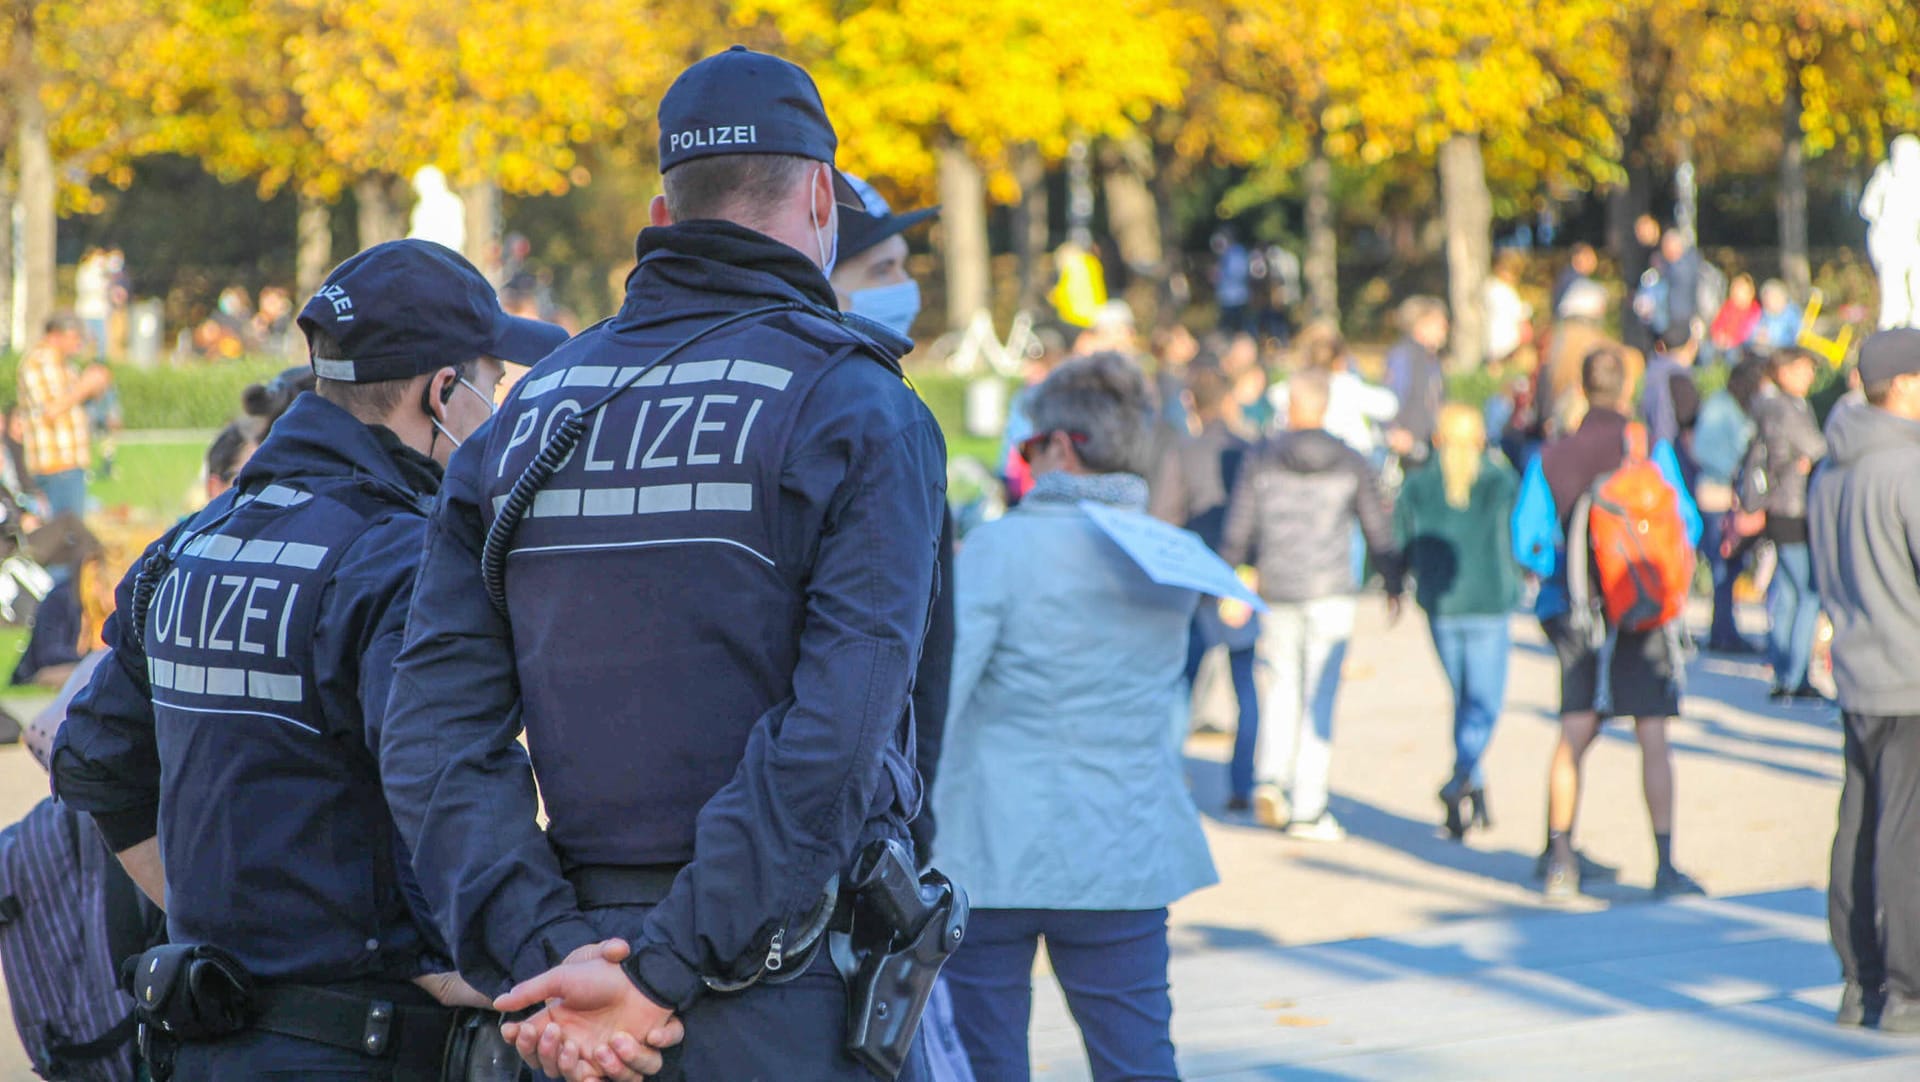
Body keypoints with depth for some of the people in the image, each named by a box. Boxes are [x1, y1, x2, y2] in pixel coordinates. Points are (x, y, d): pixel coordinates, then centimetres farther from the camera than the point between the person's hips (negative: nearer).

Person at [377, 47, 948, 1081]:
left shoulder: (521, 423, 10)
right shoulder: (861, 412, -6)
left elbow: (435, 735, -1)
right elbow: (833, 733, -18)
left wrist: (548, 955, -10)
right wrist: (666, 972, -18)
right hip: (800, 997, -5)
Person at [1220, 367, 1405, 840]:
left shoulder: (1261, 460, -1)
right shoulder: (1351, 464, -1)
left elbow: (1238, 529, -1)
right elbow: (1380, 529, 2)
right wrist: (1393, 584, 16)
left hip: (1276, 591, 1)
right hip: (1331, 593, -1)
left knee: (1283, 685, 19)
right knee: (1319, 697, 3)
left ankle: (1270, 778, 0)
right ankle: (1307, 809, 3)